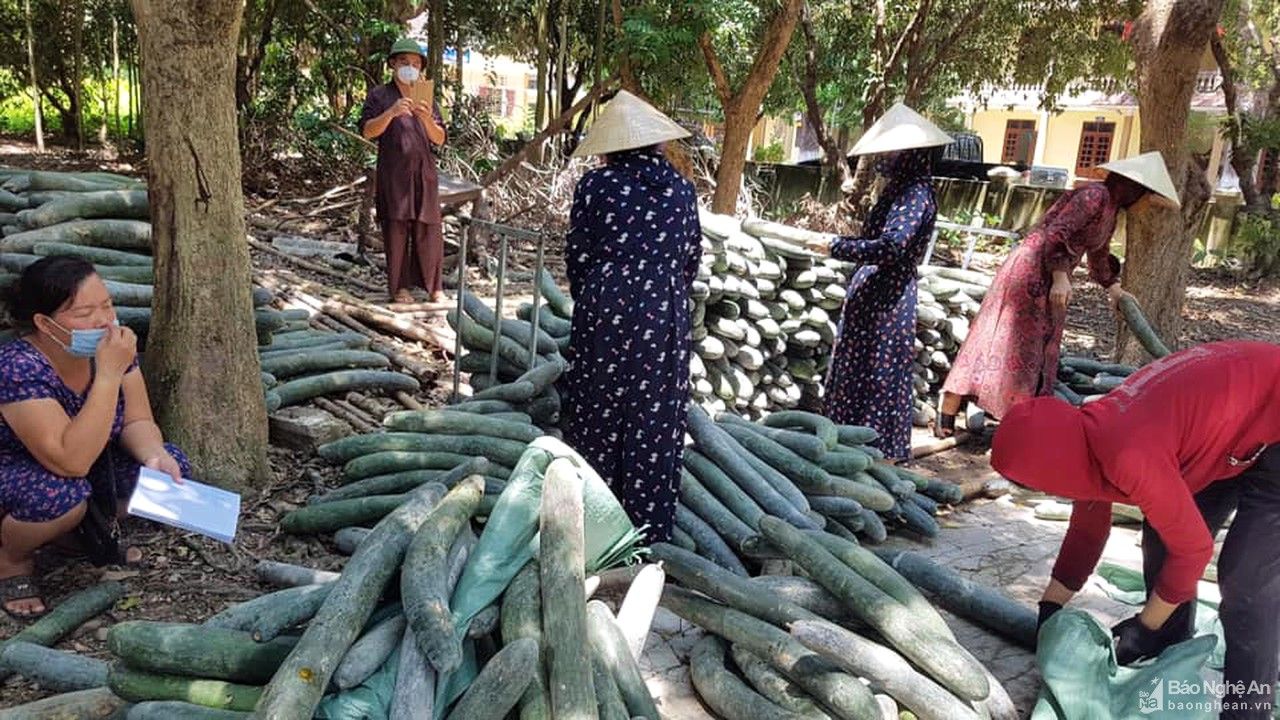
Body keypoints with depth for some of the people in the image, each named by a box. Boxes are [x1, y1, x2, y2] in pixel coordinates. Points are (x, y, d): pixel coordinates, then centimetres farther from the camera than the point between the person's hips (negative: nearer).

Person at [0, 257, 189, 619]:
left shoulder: (109, 344, -15)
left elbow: (136, 421, -9)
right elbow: (71, 462, -39)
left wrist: (154, 456, -31)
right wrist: (109, 375, -43)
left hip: (81, 468, 6)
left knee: (170, 468, -14)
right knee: (64, 494, -36)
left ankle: (93, 528, 13)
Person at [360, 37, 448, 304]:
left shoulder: (427, 97, 12)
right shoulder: (380, 96, 3)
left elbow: (439, 139, 5)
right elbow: (367, 131, -7)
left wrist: (428, 120, -15)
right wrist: (391, 113, -22)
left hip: (424, 172, 3)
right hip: (393, 172, -3)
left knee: (429, 228, 1)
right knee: (397, 228, -1)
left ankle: (433, 285, 11)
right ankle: (399, 287, 8)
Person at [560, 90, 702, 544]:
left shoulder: (595, 185, -4)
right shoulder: (681, 189, 3)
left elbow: (577, 255, -2)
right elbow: (692, 256, 7)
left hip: (605, 309, -1)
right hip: (666, 314, 2)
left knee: (598, 409, 11)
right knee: (655, 416, 8)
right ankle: (648, 528, 17)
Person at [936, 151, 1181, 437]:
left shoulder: (1111, 210, 18)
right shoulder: (1095, 195, -12)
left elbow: (1099, 255, 34)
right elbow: (1057, 233, -23)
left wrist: (1115, 290, 42)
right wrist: (1061, 277, -27)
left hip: (1048, 282, 10)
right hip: (1031, 269, -10)